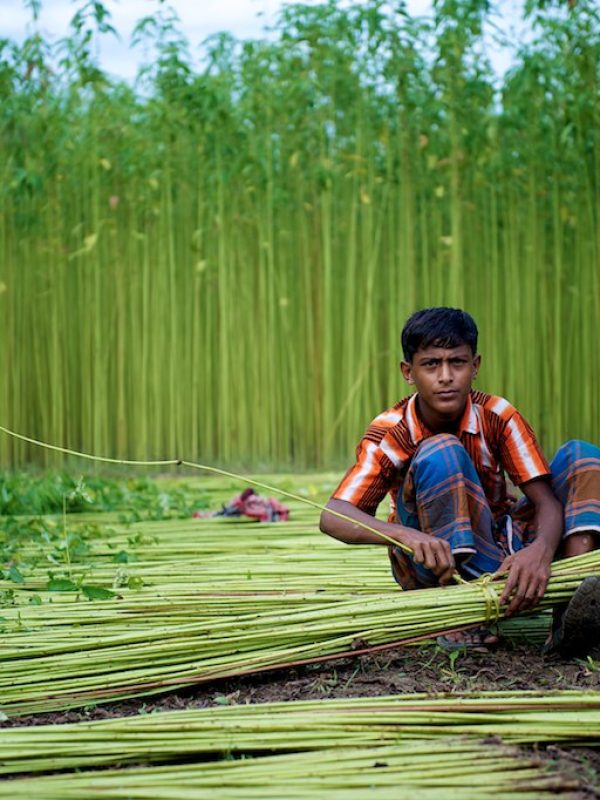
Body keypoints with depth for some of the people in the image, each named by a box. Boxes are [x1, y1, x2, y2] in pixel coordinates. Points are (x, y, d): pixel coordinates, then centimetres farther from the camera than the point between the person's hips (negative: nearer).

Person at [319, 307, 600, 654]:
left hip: (504, 552, 3)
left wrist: (541, 550, -44)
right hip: (438, 560, -3)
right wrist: (406, 536, -49)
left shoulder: (498, 416, -10)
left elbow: (548, 501, -18)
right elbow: (333, 517, -27)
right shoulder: (390, 433, -15)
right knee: (440, 453, -29)